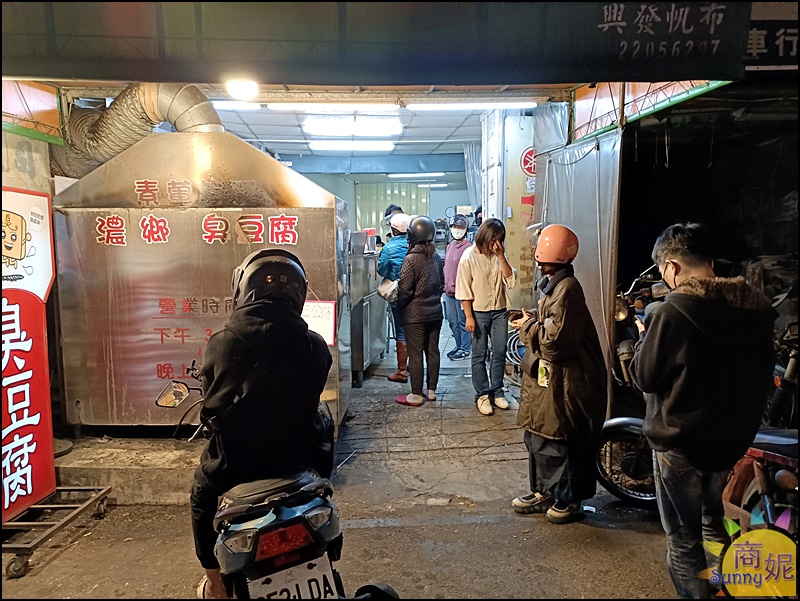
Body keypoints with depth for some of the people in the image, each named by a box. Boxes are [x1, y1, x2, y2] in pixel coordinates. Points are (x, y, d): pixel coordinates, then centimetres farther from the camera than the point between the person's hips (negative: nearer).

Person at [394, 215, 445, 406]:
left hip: (415, 314, -7)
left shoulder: (411, 259, -16)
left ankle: (416, 395, 8)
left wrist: (398, 304, 1)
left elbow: (404, 290, -16)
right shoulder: (436, 257, 4)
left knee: (415, 354, 1)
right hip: (435, 313, 7)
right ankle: (431, 390, 23)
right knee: (433, 351, 12)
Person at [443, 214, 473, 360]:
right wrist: (446, 287, 17)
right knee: (452, 322, 14)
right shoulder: (449, 246, 14)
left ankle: (465, 349, 12)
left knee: (463, 321, 1)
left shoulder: (468, 247, -11)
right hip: (449, 291, 8)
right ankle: (459, 346, 27)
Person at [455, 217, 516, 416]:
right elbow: (464, 290, -10)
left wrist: (501, 256, -14)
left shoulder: (498, 256, 3)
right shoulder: (469, 257, -10)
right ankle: (482, 395, 15)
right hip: (479, 312, -4)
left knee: (499, 353, 8)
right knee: (479, 355, 4)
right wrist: (469, 317, -12)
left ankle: (496, 391, 22)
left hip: (499, 311, 4)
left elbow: (511, 280, -6)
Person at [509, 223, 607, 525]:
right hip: (548, 375, 10)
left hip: (566, 380, -10)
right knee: (538, 435, 18)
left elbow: (555, 339, -27)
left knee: (563, 442, 5)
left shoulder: (567, 289, -22)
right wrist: (531, 321, 4)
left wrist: (529, 325, -13)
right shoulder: (552, 284, 9)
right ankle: (545, 491, 33)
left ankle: (569, 498, 24)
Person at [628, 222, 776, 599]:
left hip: (680, 442, -7)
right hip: (731, 440, 7)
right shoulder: (755, 309, -2)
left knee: (683, 540, 9)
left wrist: (644, 336, 1)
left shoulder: (673, 313, -23)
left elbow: (644, 377, -14)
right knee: (713, 526, 28)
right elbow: (763, 374, 9)